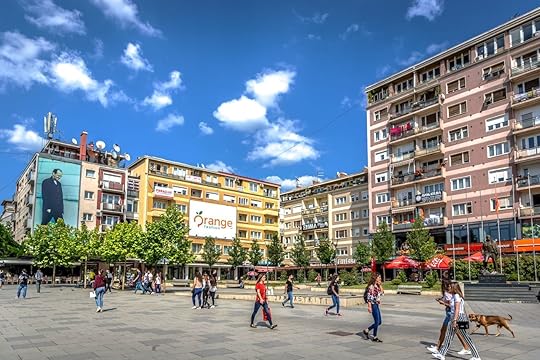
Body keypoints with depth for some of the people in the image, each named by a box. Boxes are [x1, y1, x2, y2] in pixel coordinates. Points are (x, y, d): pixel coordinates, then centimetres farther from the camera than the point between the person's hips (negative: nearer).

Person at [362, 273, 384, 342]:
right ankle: (375, 337, 9)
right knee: (377, 321, -3)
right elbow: (369, 297, -17)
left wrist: (380, 285, 3)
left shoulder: (377, 286, 12)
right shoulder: (371, 286, -14)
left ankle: (366, 330, 23)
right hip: (373, 305, -9)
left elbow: (382, 293, 11)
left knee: (379, 322, 12)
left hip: (377, 305, 9)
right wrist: (369, 306, -20)